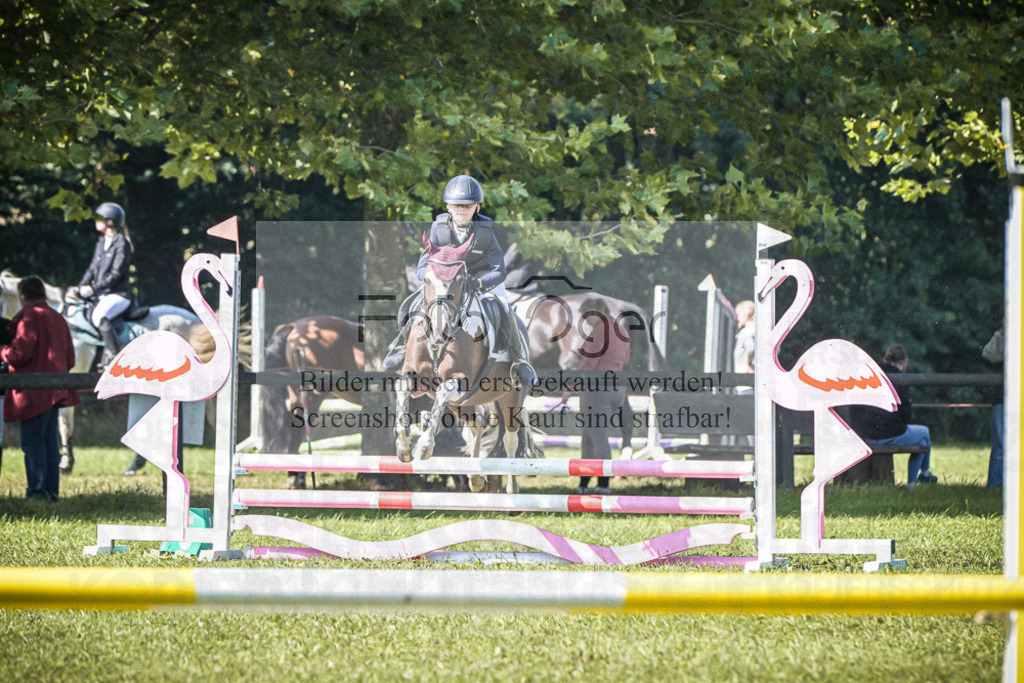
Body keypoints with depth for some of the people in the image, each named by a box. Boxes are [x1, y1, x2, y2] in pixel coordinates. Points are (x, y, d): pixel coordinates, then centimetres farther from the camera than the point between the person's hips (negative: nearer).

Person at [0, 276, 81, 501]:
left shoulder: (30, 317, -10)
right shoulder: (57, 318, 16)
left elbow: (20, 353, -17)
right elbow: (69, 359, 18)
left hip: (35, 392, -8)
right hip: (55, 390, 8)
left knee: (32, 442, -7)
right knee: (50, 441, 11)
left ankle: (37, 490, -10)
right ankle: (51, 490, 11)